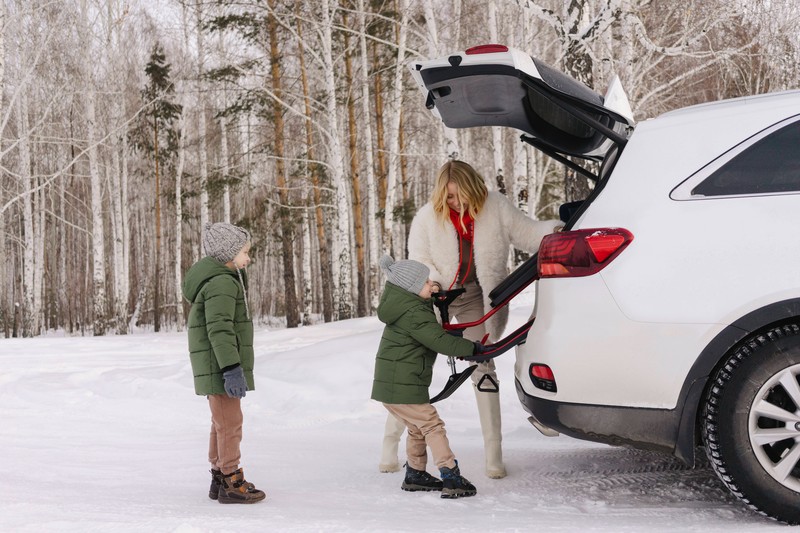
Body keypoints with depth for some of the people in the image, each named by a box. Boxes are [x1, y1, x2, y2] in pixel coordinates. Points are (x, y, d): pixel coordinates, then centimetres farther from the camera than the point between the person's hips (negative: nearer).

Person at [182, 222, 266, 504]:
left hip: (217, 369, 11)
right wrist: (232, 368, -27)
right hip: (220, 367, -11)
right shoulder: (222, 283, -17)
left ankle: (220, 479, 27)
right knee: (229, 423, -5)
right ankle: (231, 483, 1)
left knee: (221, 423, 18)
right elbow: (219, 329, -25)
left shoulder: (220, 280, 17)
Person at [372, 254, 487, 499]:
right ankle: (452, 479, -11)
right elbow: (439, 341, -22)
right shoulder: (415, 314, -19)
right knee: (432, 426, -8)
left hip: (389, 384, 10)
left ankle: (415, 475, 30)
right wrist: (473, 348, -15)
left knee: (418, 428, 21)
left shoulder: (404, 304, 12)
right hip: (403, 387, -10)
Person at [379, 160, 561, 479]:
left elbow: (527, 232, -9)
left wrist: (555, 230, -29)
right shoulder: (428, 216, -11)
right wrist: (429, 282, -29)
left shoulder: (495, 208, -12)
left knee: (482, 366, -9)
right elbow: (418, 260, -8)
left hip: (474, 298, -1)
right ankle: (391, 442, 20)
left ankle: (493, 454, -1)